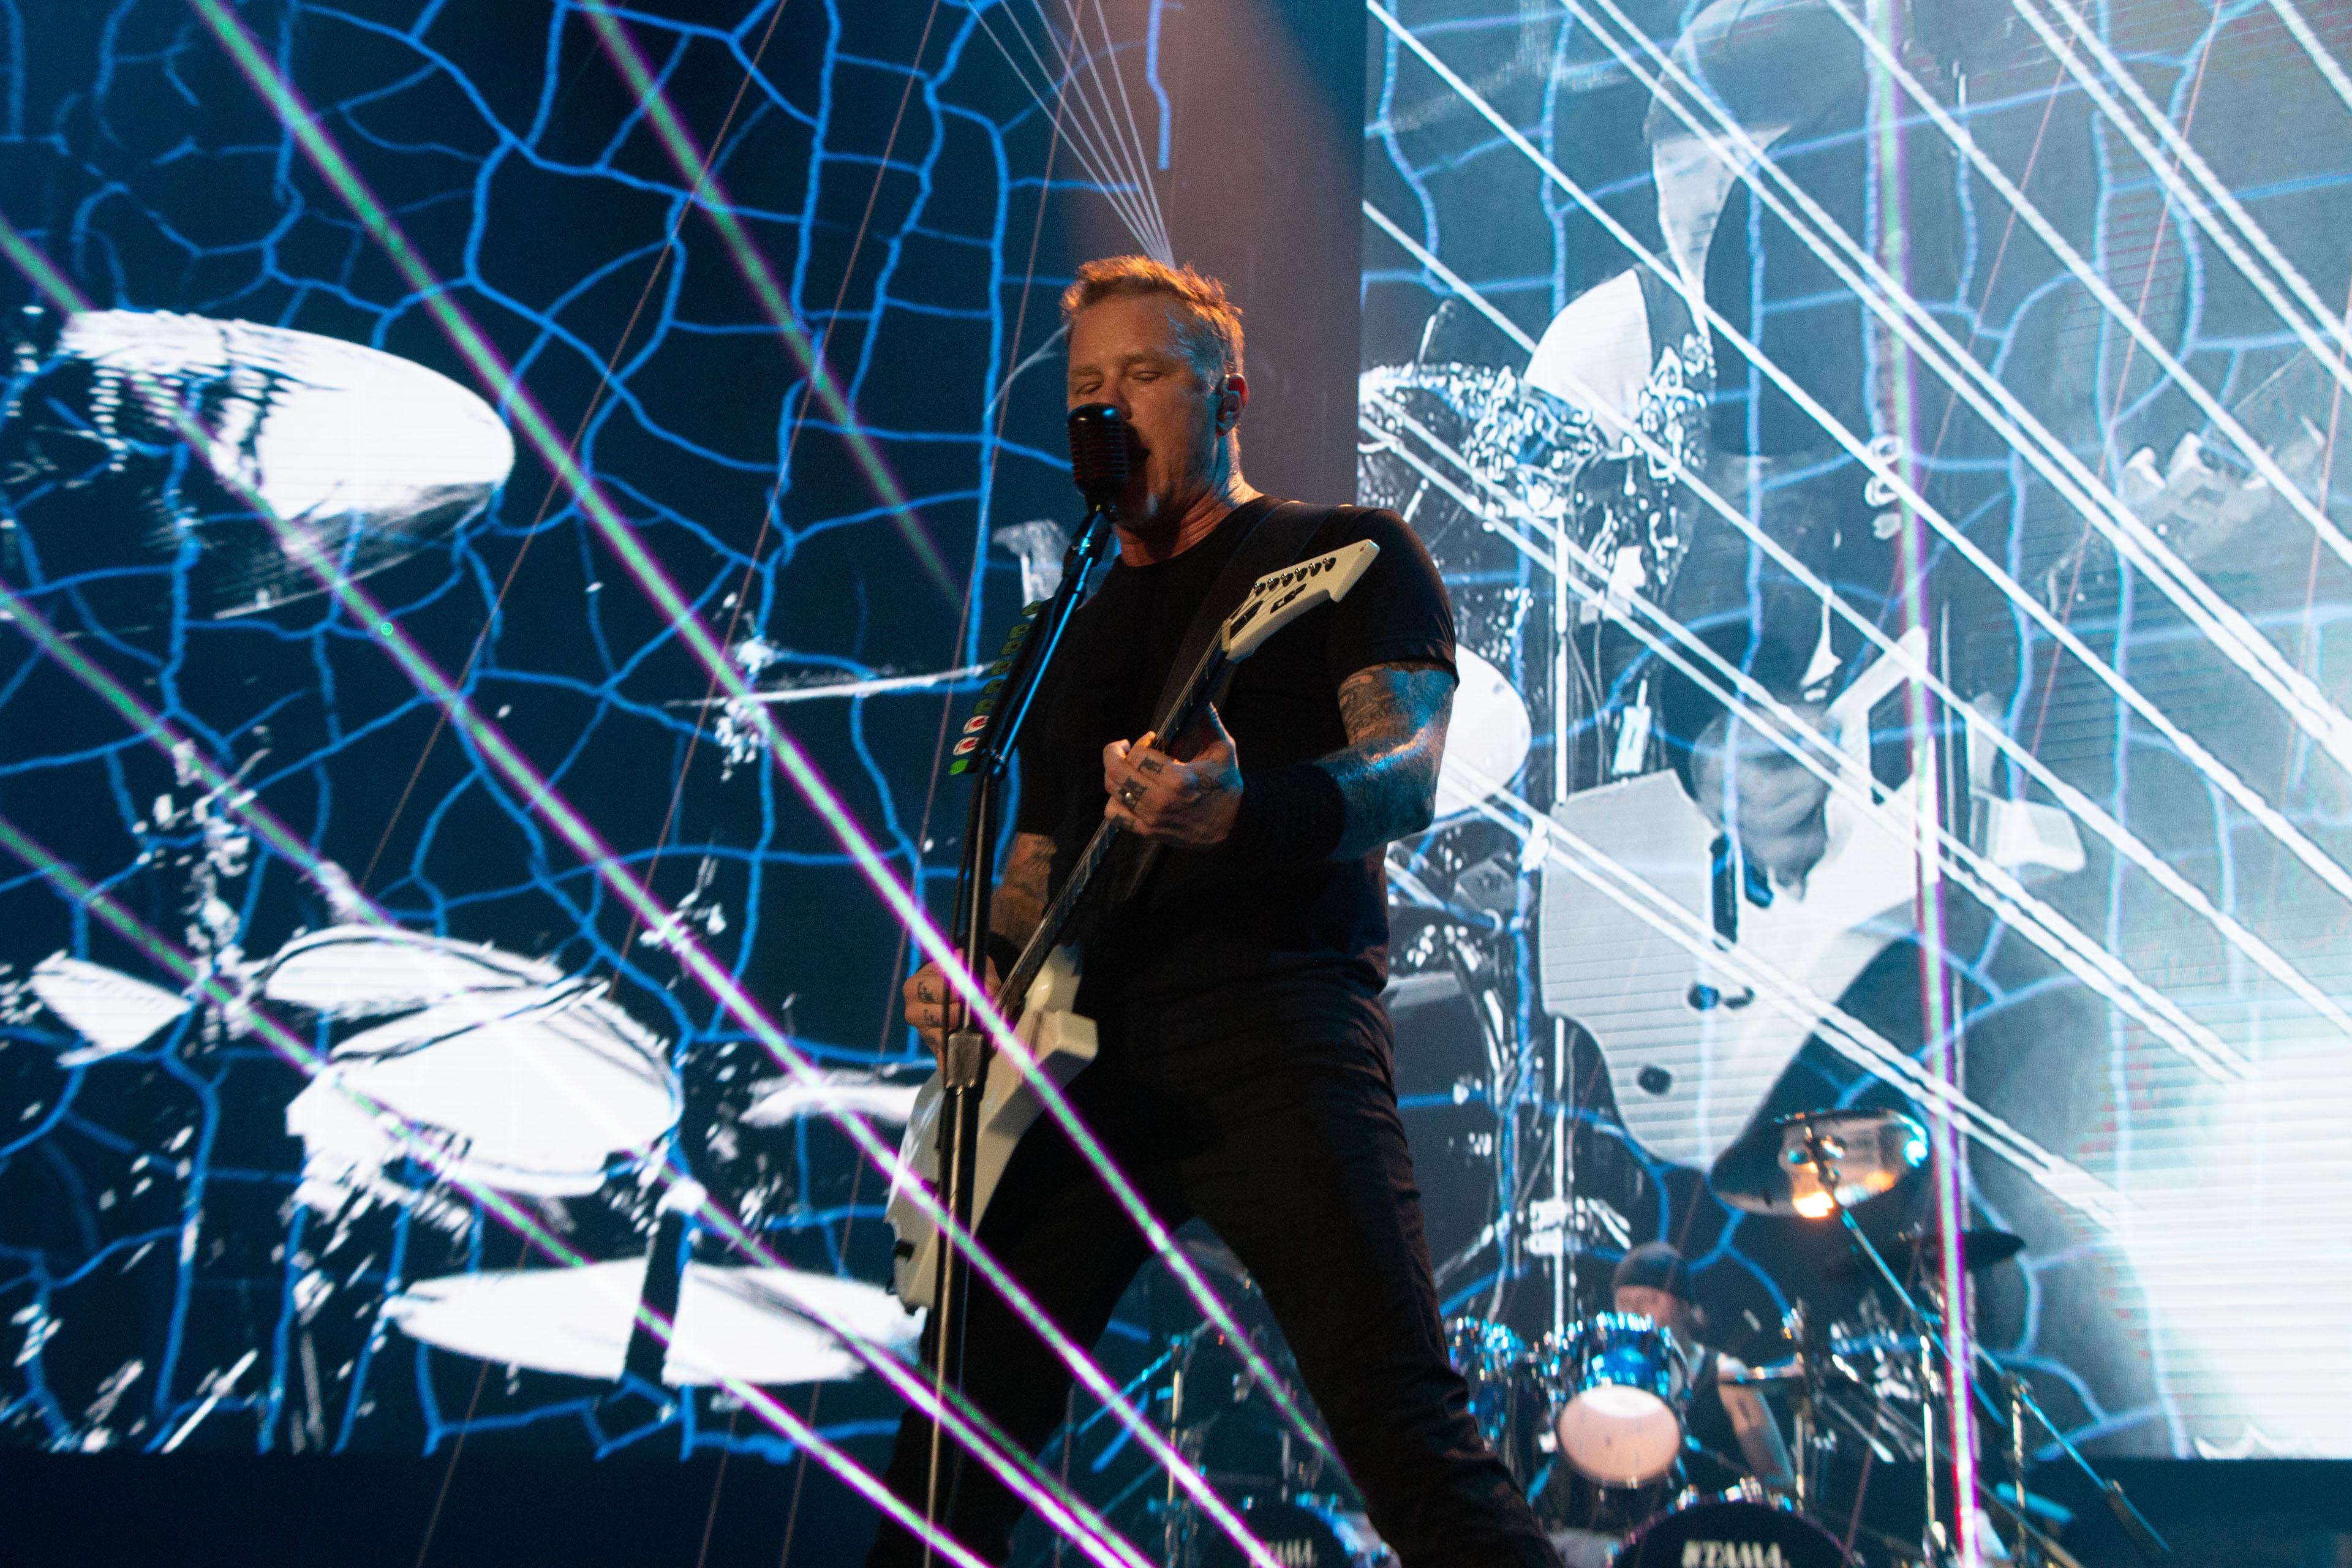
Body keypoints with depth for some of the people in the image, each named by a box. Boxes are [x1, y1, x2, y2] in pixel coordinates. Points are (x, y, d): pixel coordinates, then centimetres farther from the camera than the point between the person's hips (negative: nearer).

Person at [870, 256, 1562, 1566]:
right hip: (1083, 1049, 6)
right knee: (956, 1437, 5)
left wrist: (1239, 812, -28)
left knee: (1403, 1426, -14)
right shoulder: (1076, 633, 27)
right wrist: (970, 975, 4)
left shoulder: (1348, 555, 10)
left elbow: (1406, 774, -7)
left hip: (1274, 1019, -5)